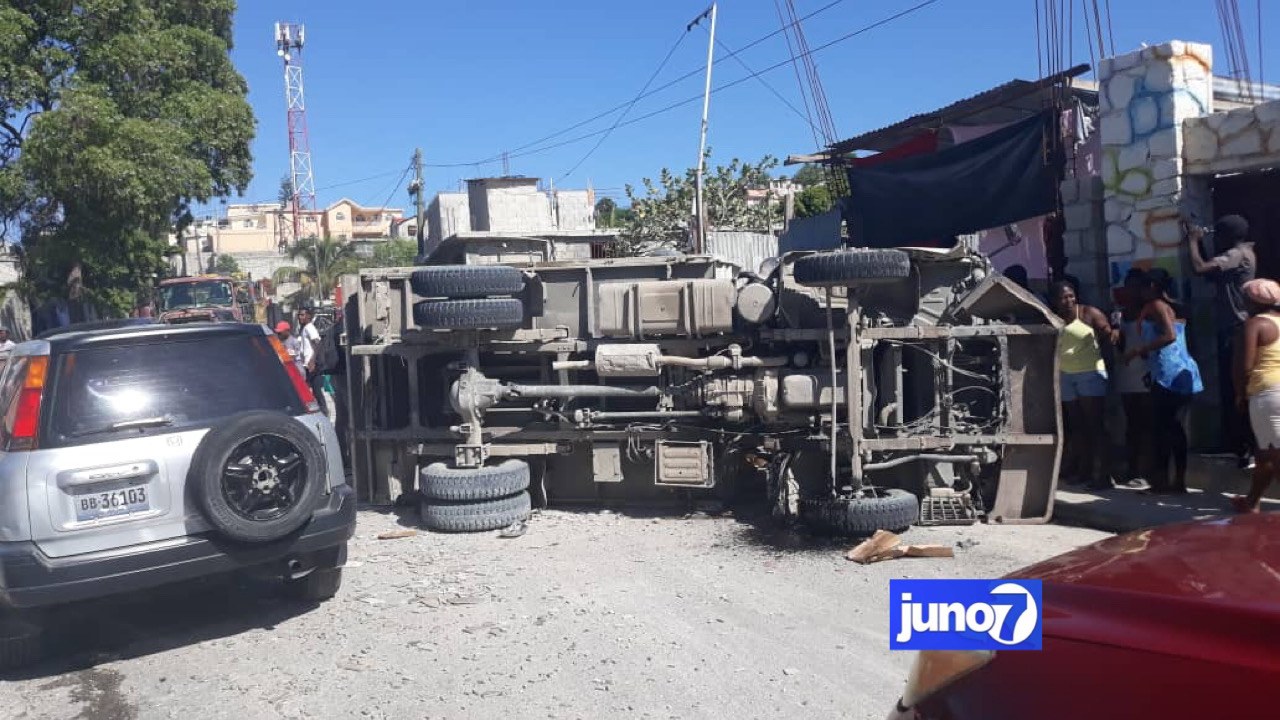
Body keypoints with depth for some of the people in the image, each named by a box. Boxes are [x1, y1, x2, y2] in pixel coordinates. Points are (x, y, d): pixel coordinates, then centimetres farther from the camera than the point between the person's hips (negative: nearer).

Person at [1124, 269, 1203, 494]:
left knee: (1161, 427, -6)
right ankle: (1179, 480, 10)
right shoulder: (1175, 307, 19)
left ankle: (1161, 480, -6)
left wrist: (1138, 349, -14)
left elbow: (1170, 336, -18)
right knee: (1177, 427, 9)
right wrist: (1144, 352, 28)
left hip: (1168, 374, -8)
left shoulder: (1155, 305, -5)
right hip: (1185, 372, 8)